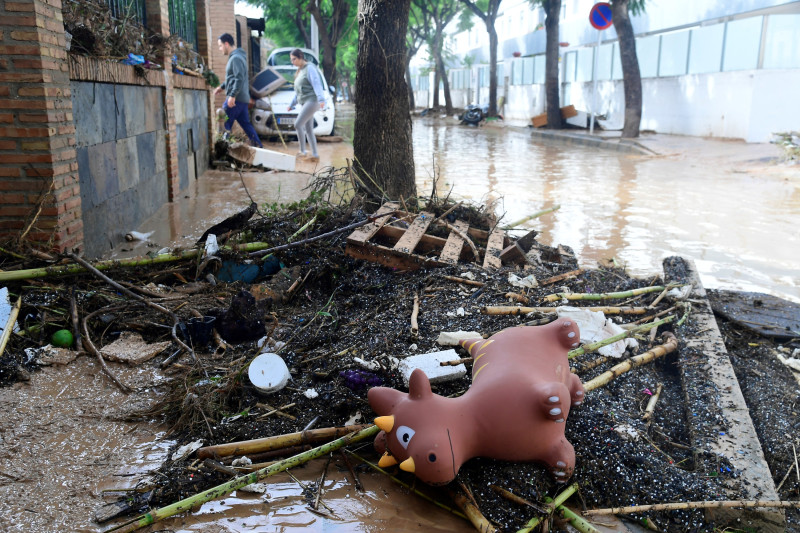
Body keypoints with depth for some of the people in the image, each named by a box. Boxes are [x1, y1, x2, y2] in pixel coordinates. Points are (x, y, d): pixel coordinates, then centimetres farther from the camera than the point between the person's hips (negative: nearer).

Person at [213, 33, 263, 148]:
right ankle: (259, 147, 9)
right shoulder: (234, 57, 20)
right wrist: (222, 87, 28)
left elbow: (239, 79, -23)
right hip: (243, 99, 10)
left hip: (236, 99, -10)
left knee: (224, 124, -6)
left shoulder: (236, 58, -13)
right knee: (246, 125, 10)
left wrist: (232, 95, -26)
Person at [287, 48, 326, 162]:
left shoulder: (310, 68, -6)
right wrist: (292, 104, 32)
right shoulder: (300, 71, 21)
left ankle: (302, 151, -9)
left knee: (298, 124, -16)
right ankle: (315, 155, 8)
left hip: (311, 100, -9)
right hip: (304, 102, 9)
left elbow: (317, 84, -19)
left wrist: (321, 99, -32)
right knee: (308, 129, 6)